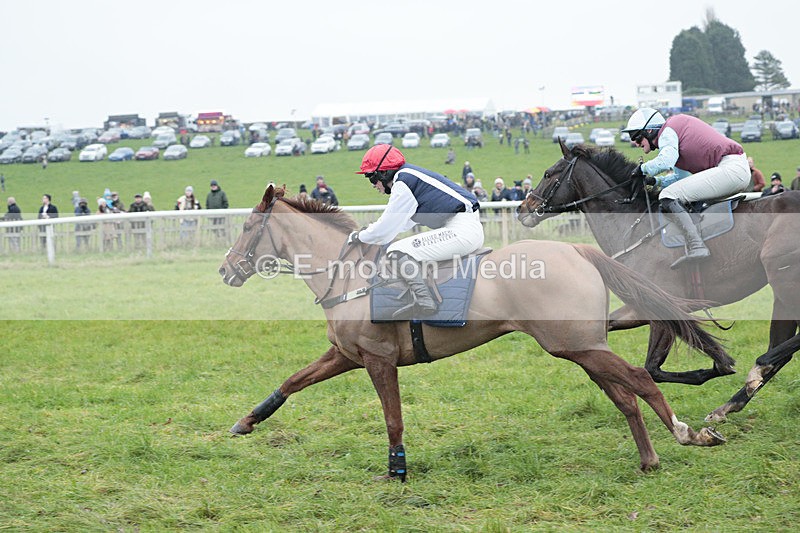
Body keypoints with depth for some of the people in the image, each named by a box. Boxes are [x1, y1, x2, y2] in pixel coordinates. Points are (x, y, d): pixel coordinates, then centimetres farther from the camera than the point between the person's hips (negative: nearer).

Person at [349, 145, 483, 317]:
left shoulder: (402, 183, -10)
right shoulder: (409, 175, 19)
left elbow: (384, 232, -7)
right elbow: (400, 221, 32)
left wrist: (358, 237, 8)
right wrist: (371, 229, 30)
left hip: (462, 230, -11)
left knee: (398, 251, -12)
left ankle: (424, 301, -18)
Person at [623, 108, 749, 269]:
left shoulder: (667, 132, -4)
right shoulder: (677, 127, 26)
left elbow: (666, 161, -25)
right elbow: (682, 176, 27)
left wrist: (642, 169, -8)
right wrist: (655, 181, 14)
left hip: (730, 168, -11)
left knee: (668, 197, -17)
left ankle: (696, 248, -27)